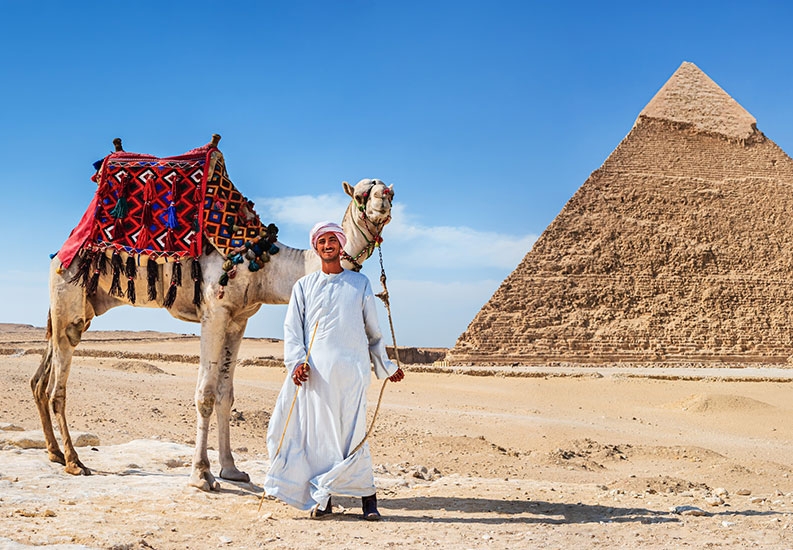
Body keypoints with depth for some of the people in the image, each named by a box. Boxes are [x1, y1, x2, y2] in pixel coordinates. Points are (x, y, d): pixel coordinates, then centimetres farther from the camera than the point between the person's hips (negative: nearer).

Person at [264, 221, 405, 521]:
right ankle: (322, 498, 6)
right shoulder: (304, 286, 15)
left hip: (352, 368, -1)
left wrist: (386, 366, 21)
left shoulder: (359, 283, 16)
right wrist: (296, 361, -7)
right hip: (315, 369, 1)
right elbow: (292, 328, 8)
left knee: (351, 432, -7)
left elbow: (373, 329, 20)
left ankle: (367, 496, 0)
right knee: (318, 431, -2)